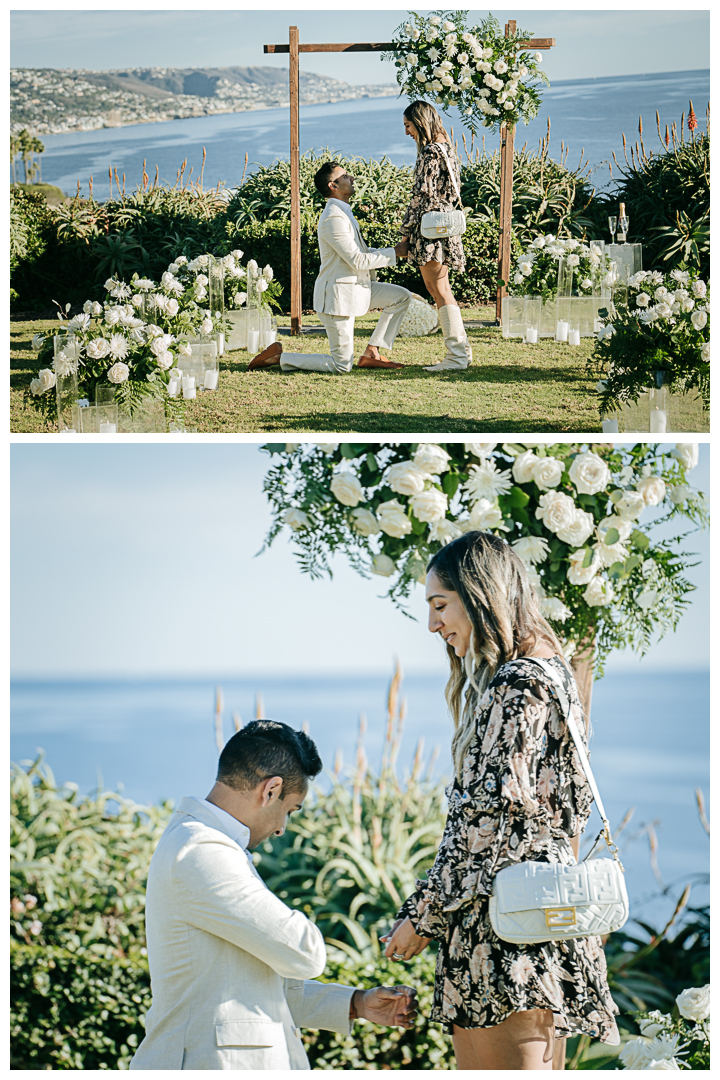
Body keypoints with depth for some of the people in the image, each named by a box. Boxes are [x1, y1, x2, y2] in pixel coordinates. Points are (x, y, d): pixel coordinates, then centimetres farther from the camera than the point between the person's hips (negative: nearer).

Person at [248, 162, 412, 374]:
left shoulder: (343, 213, 13)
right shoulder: (333, 218, -21)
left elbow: (362, 252, 16)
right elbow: (358, 261, -21)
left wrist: (397, 249, 4)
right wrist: (394, 253, -14)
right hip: (339, 294, -10)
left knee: (402, 296, 6)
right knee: (341, 366, -8)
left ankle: (371, 354, 8)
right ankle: (278, 357, 3)